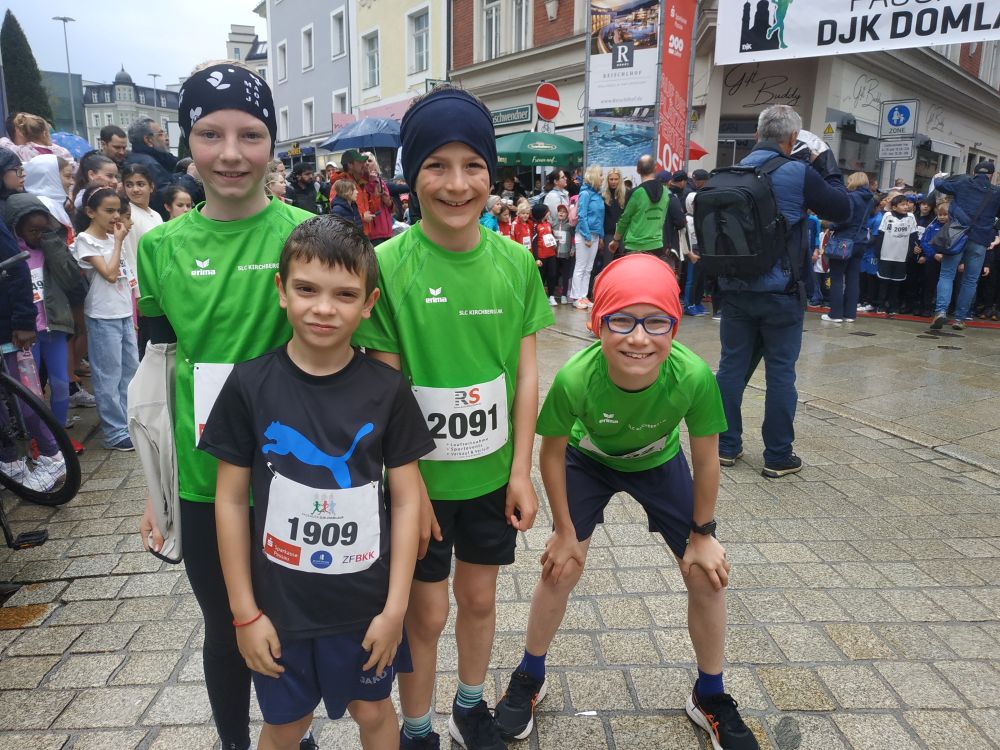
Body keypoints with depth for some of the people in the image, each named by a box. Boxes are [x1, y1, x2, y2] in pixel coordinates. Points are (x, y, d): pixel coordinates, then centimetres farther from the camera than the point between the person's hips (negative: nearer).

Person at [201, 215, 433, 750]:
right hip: (279, 603, 0)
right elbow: (230, 500, -5)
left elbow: (407, 500, -6)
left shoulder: (387, 390, -11)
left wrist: (395, 606, -7)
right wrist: (244, 611, -4)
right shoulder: (250, 385, -11)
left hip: (365, 602, 0)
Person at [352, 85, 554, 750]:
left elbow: (526, 373, -2)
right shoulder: (388, 265, -15)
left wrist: (522, 471, -3)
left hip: (492, 472, 3)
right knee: (426, 611, 13)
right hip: (419, 476, -3)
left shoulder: (515, 263, -6)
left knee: (480, 596, 21)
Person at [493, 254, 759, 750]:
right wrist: (565, 531, -9)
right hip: (589, 461, -1)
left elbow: (706, 458, -17)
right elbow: (553, 452, -18)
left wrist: (702, 533, -6)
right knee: (560, 569, 0)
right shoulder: (575, 378, -39)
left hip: (660, 464, 1)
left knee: (707, 576, 2)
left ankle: (710, 698, 29)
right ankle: (529, 679, 28)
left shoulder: (694, 376, -37)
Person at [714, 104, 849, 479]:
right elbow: (842, 209, 1)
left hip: (735, 288, 5)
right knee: (780, 372, 4)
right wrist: (826, 163, 8)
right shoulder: (799, 173, -9)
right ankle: (778, 457, 12)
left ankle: (727, 446, 18)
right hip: (779, 292, -5)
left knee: (732, 365, 10)